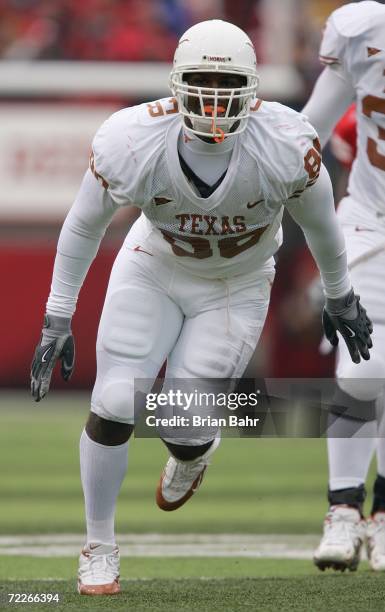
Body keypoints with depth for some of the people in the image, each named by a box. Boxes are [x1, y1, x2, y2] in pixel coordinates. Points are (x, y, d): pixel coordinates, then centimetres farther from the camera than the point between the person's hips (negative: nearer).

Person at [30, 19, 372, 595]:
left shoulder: (285, 147, -30)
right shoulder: (133, 142, -30)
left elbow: (319, 222, -8)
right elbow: (83, 227, -11)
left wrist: (340, 296, 7)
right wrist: (57, 320, -7)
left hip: (236, 289, 0)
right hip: (154, 271, 0)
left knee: (185, 426, -6)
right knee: (114, 409, -10)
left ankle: (192, 456, 37)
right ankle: (99, 547, 12)